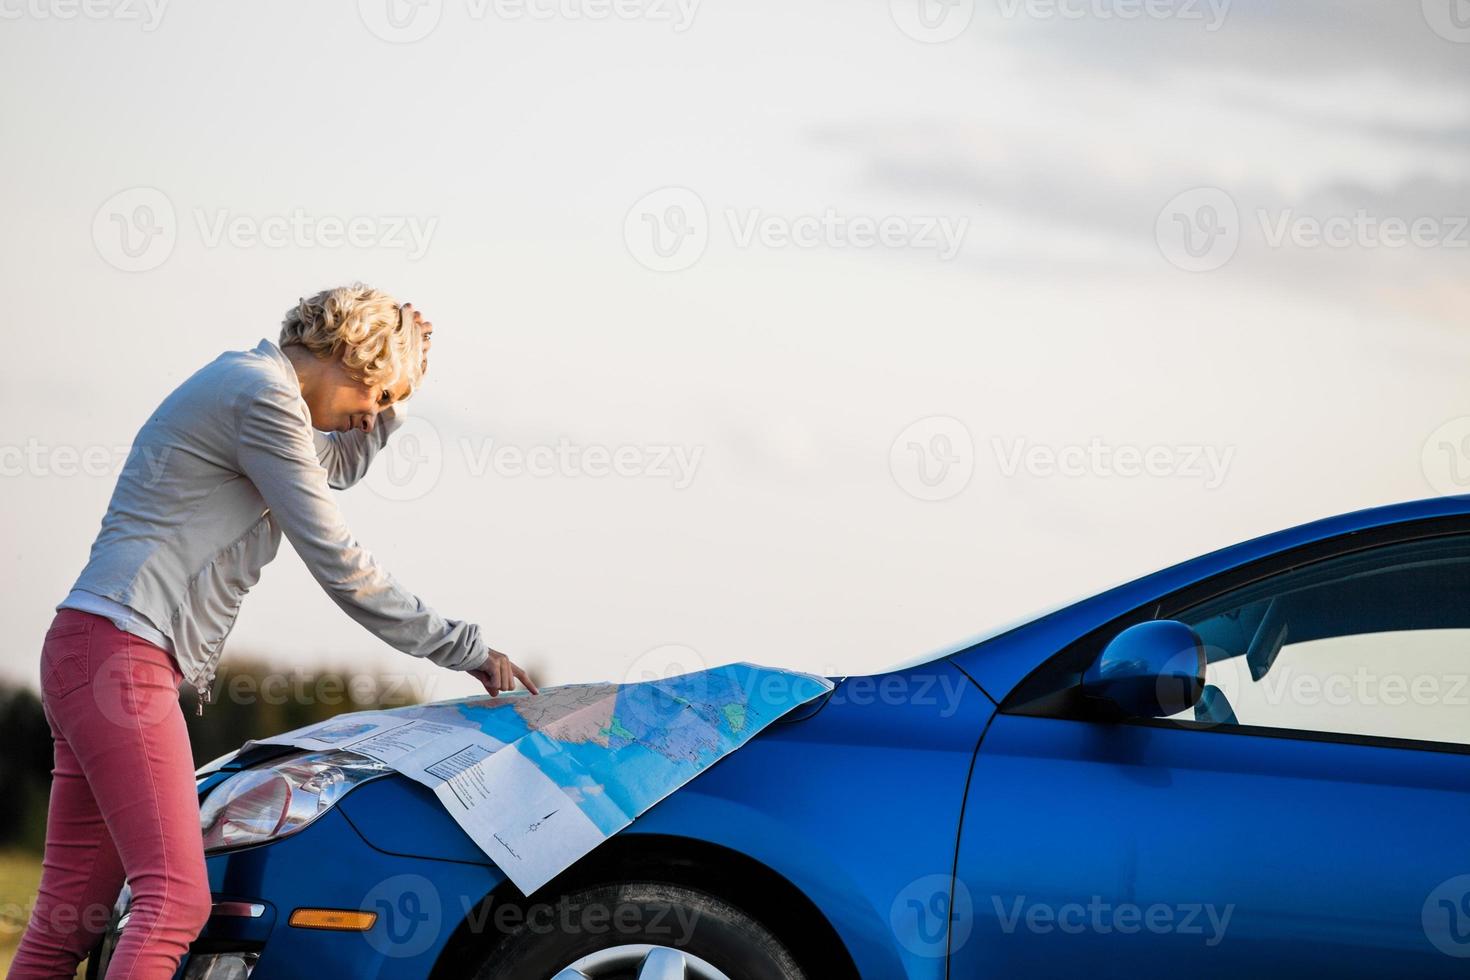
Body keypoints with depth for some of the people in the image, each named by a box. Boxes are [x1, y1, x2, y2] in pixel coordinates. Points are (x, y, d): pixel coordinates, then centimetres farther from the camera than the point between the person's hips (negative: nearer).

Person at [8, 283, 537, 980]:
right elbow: (338, 566, -10)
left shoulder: (244, 387, 23)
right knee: (176, 899, -19)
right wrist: (465, 649, -3)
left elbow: (336, 466, 43)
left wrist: (388, 396, 24)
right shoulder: (264, 396, -9)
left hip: (85, 655, 11)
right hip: (123, 651, -11)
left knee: (69, 919, 5)